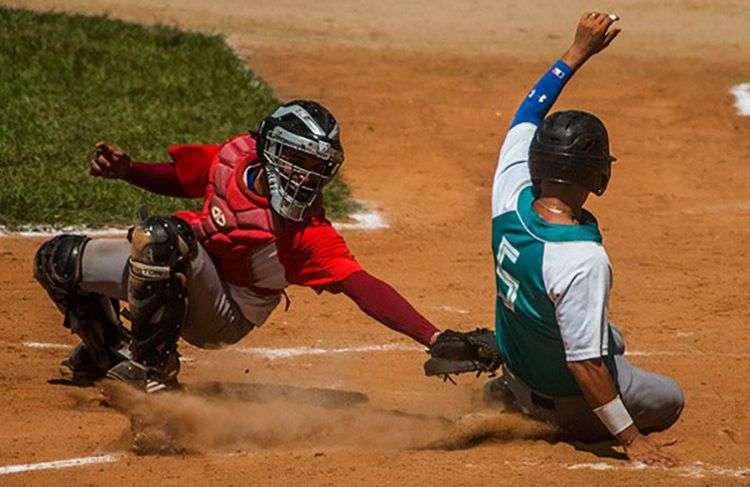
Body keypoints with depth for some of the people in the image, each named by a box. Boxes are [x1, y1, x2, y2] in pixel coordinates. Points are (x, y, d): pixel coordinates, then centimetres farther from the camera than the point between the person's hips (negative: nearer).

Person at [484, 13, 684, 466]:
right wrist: (630, 438, -23)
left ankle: (515, 385, 17)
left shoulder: (512, 199, -22)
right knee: (669, 399, 21)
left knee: (609, 339, 36)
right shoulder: (584, 261, -40)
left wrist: (579, 51, -1)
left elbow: (527, 116, -4)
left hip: (518, 355, 8)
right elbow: (584, 365, -33)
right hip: (566, 391, -8)